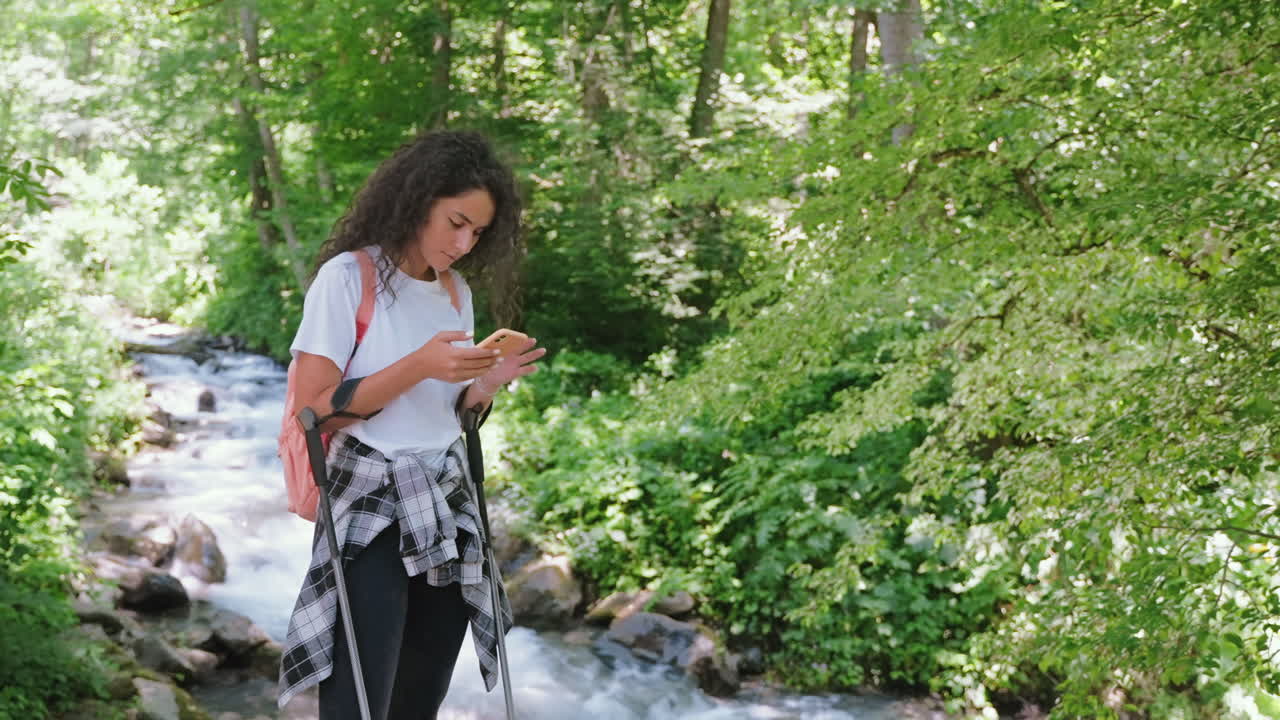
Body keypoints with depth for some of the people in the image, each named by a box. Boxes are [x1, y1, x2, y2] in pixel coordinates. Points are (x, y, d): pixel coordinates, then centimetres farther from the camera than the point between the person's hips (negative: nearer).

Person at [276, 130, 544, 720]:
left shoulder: (456, 291, 11)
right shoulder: (348, 277, -9)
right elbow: (311, 410, -14)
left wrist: (485, 384, -3)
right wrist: (417, 366, -21)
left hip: (449, 507, 6)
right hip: (370, 509, -6)